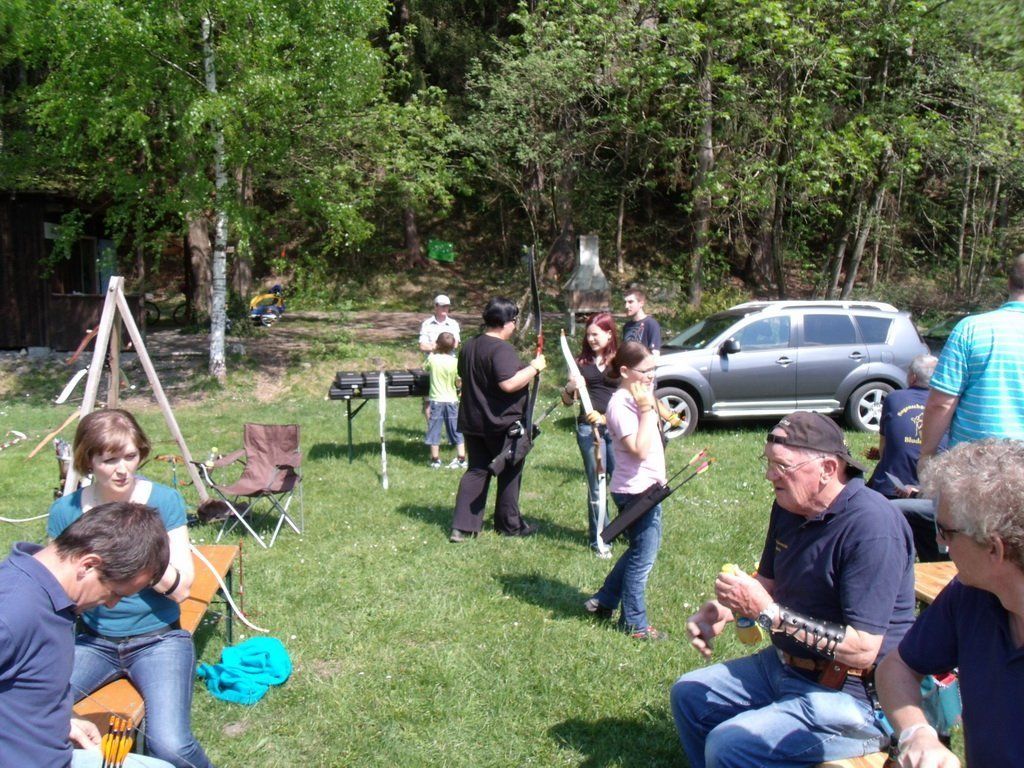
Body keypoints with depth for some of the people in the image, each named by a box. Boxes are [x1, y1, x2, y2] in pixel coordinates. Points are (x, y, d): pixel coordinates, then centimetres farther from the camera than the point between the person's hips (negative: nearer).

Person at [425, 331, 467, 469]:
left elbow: (426, 368, 14)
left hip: (436, 400, -1)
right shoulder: (455, 362, -8)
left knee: (434, 431, 8)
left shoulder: (432, 358, -9)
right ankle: (461, 459, 10)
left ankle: (435, 460, 12)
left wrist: (433, 351, 20)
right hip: (452, 400, 1)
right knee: (456, 431, 9)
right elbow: (459, 383, -3)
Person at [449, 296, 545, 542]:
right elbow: (509, 383, -32)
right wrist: (534, 367, -20)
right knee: (509, 472, 9)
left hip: (472, 421, 8)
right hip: (503, 423, -8)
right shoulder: (502, 349, -21)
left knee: (476, 471, 11)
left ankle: (462, 526, 5)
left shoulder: (468, 347, 9)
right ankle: (510, 524, 22)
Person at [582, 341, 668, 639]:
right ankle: (634, 624, 16)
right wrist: (646, 410, -26)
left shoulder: (638, 397, 10)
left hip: (647, 488, 10)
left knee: (639, 551, 22)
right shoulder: (621, 404, -20)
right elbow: (639, 449, -28)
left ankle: (603, 601, 32)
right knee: (643, 557, 2)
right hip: (635, 490, -10)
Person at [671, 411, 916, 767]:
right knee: (688, 695, 13)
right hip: (784, 665, 9)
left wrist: (767, 612, -28)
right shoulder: (789, 507, 2)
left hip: (852, 698, -9)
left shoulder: (871, 526, -25)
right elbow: (769, 583, 17)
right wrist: (722, 610, -4)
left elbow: (863, 650, -28)